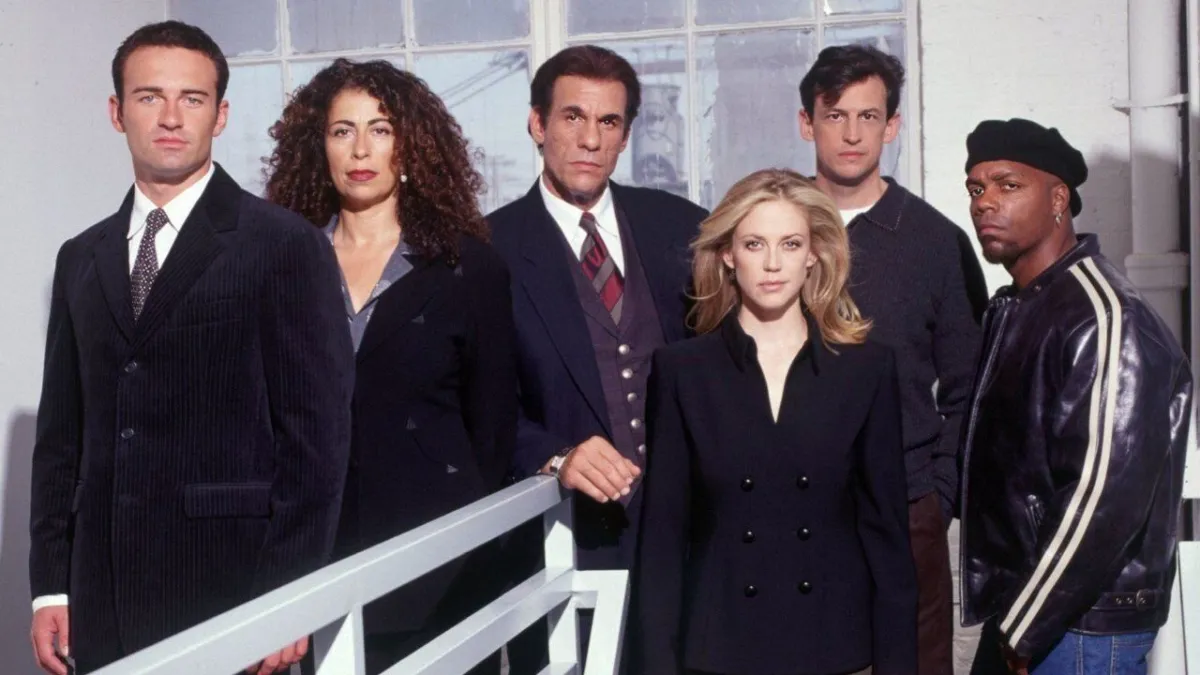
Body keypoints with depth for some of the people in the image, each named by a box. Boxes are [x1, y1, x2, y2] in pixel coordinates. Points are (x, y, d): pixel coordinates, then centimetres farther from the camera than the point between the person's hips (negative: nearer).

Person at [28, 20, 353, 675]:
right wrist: (50, 586, 6)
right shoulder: (82, 259, 12)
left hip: (230, 591, -4)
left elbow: (316, 430, -7)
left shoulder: (285, 245, -4)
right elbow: (61, 432, 12)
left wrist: (288, 597, -11)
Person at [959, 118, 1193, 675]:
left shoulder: (1105, 319, -17)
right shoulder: (1011, 310, 10)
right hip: (1018, 611, 8)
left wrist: (1026, 629, -16)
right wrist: (1009, 620, 7)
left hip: (1082, 627, -8)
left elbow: (1106, 494, -22)